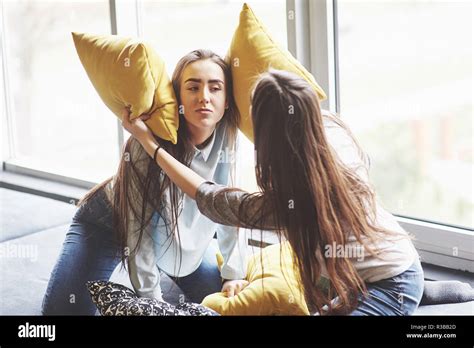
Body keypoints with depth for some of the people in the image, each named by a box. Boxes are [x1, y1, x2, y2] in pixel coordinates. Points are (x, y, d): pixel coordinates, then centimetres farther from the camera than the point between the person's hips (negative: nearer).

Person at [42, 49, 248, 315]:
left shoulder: (228, 138, -21)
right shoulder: (146, 145, -34)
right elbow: (138, 230, -28)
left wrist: (234, 273, -9)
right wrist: (151, 298, -25)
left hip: (181, 232, 5)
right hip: (111, 222, -4)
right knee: (64, 309, -18)